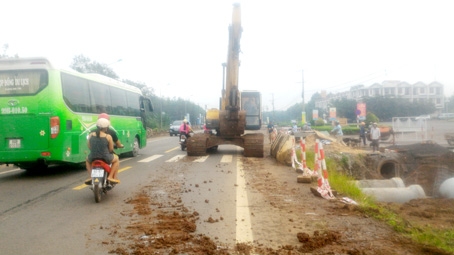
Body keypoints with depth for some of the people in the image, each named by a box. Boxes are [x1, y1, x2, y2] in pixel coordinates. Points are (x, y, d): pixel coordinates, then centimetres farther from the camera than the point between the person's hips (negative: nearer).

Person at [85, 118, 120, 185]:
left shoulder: (91, 135, -3)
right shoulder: (108, 137, -13)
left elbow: (89, 146, 7)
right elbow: (111, 149, -4)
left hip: (93, 158, 3)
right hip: (105, 158, -3)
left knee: (87, 160, 40)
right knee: (116, 159, 28)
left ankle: (91, 176, 25)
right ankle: (111, 176, 18)